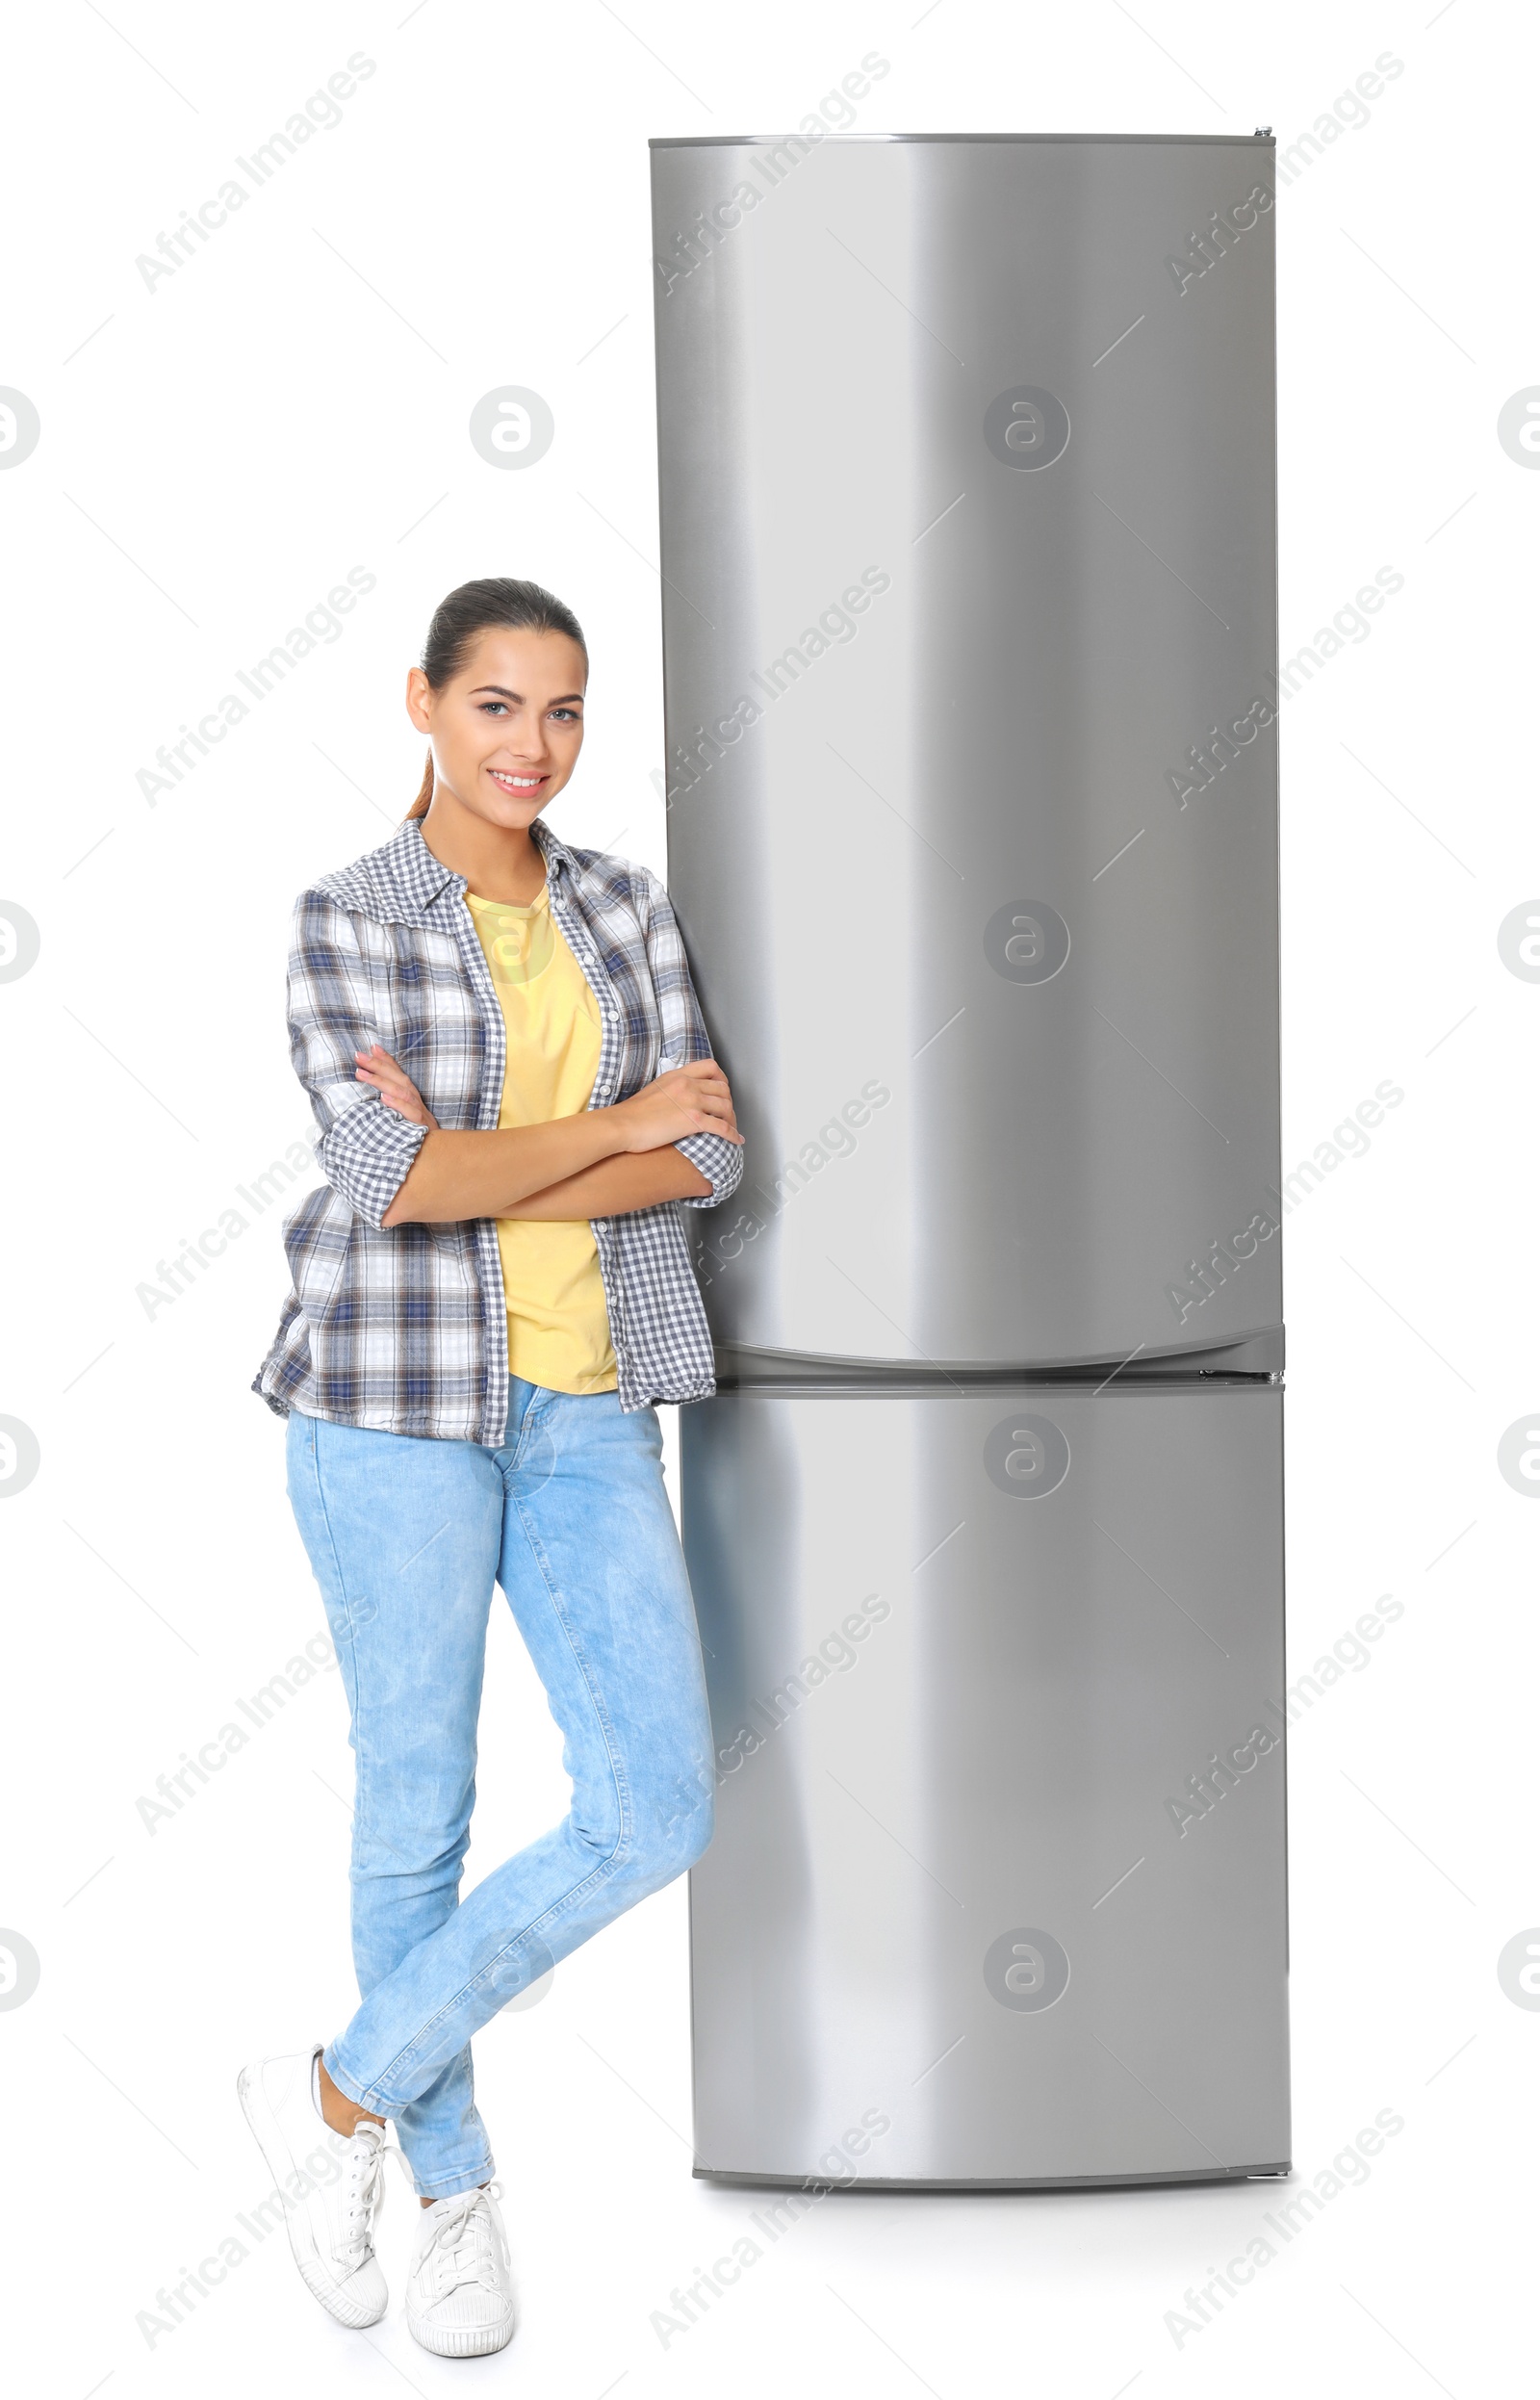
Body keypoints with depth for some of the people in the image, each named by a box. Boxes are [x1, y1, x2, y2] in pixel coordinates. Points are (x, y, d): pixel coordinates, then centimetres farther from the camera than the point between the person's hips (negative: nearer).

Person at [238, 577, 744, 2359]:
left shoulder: (627, 909, 9)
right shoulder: (343, 922, -4)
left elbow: (709, 1161, -2)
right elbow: (389, 1179, -17)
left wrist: (474, 1168, -15)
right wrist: (621, 1120, -10)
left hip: (584, 1408, 4)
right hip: (397, 1395, -4)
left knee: (657, 1813, -5)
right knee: (420, 1812, 5)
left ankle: (342, 2088, 11)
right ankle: (452, 2186, 25)